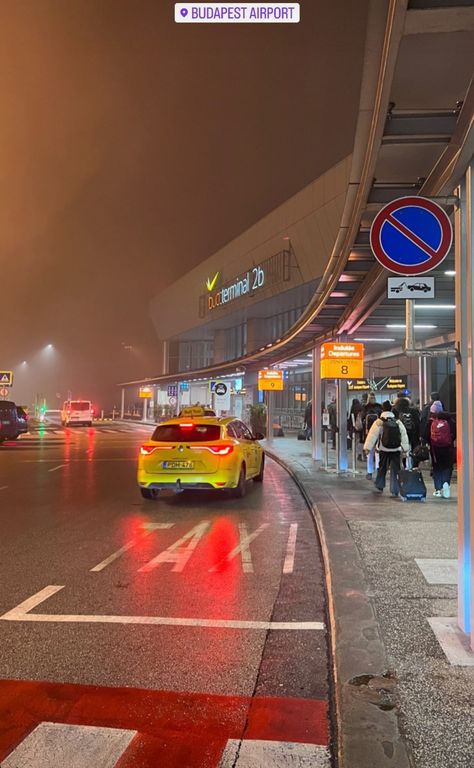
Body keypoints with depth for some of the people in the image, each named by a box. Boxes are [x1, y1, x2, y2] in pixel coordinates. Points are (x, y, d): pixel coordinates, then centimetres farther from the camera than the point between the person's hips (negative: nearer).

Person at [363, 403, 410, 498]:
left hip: (383, 450, 0)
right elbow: (404, 436, 6)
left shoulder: (379, 423, -5)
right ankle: (394, 491, -1)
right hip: (396, 450, 0)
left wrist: (367, 448, -5)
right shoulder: (398, 422, 3)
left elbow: (372, 435, -7)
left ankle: (379, 486, 30)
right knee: (395, 471, 3)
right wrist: (405, 449, 12)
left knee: (382, 469, 17)